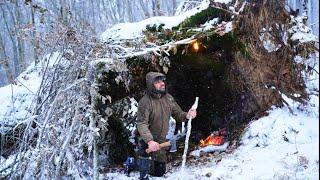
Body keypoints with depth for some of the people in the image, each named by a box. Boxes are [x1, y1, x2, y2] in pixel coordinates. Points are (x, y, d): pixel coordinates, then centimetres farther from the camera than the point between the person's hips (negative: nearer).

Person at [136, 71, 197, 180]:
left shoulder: (168, 98, -2)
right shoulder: (145, 101, -21)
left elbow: (178, 114, 6)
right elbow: (141, 124, -27)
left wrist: (187, 115, -17)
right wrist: (150, 141, -41)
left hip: (161, 141, 6)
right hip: (147, 142, -6)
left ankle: (139, 163, 40)